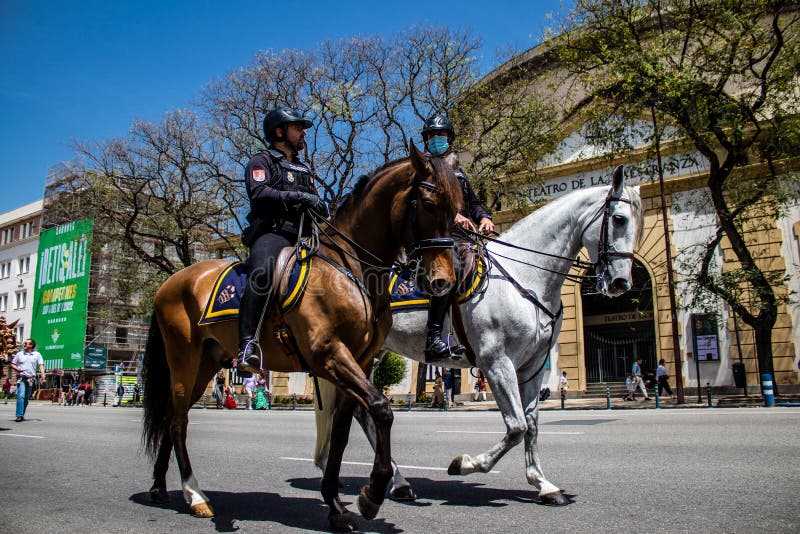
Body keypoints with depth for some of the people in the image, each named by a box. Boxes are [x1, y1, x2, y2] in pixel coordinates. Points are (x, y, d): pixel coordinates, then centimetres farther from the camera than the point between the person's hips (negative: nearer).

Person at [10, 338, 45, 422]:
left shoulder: (37, 354, 9)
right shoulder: (19, 354, 10)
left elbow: (41, 365, 3)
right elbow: (12, 364, 15)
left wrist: (42, 374, -13)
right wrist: (17, 368, -6)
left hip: (31, 378, 1)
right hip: (21, 378, -1)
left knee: (26, 398, 7)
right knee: (21, 396, -16)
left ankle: (22, 415, 19)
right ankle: (19, 415, -18)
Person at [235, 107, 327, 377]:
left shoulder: (305, 170, 32)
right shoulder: (262, 161, 11)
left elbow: (316, 208, 25)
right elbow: (258, 193, -9)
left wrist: (319, 208, 2)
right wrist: (295, 196, -17)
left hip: (301, 238, 7)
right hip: (271, 233, -7)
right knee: (263, 272, -36)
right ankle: (246, 346, -44)